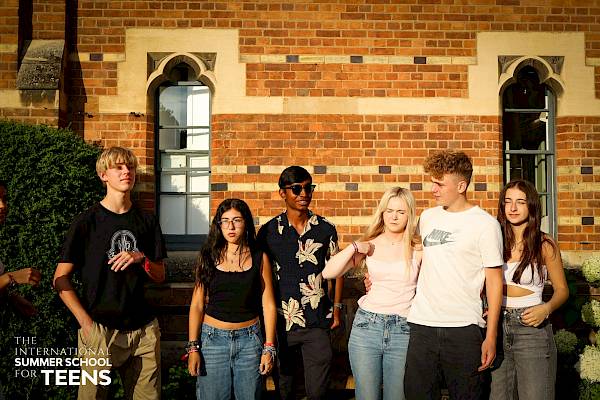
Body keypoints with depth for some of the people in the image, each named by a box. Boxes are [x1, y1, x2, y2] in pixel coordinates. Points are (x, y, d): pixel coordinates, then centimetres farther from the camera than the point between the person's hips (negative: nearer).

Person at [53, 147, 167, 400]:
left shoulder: (147, 222, 8)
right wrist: (86, 322, -11)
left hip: (144, 331, 3)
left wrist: (141, 259, -10)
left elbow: (160, 276, 11)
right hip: (100, 330, -3)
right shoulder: (87, 222, -3)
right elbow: (60, 280, -3)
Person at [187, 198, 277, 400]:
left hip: (249, 339, 0)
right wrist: (193, 347, -4)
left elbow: (268, 305, 0)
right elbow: (197, 305, 1)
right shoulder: (209, 256, 1)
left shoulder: (259, 258, 0)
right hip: (212, 338, 0)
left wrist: (269, 348, -4)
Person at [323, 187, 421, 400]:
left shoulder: (418, 248, 0)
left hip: (403, 329, -1)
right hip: (366, 326, 1)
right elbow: (328, 273, -4)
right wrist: (354, 247, -9)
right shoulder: (370, 245, 4)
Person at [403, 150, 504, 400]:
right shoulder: (427, 217, 10)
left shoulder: (485, 224, -4)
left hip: (464, 329, -4)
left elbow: (494, 279, -3)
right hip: (422, 325, 4)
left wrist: (491, 336, -7)